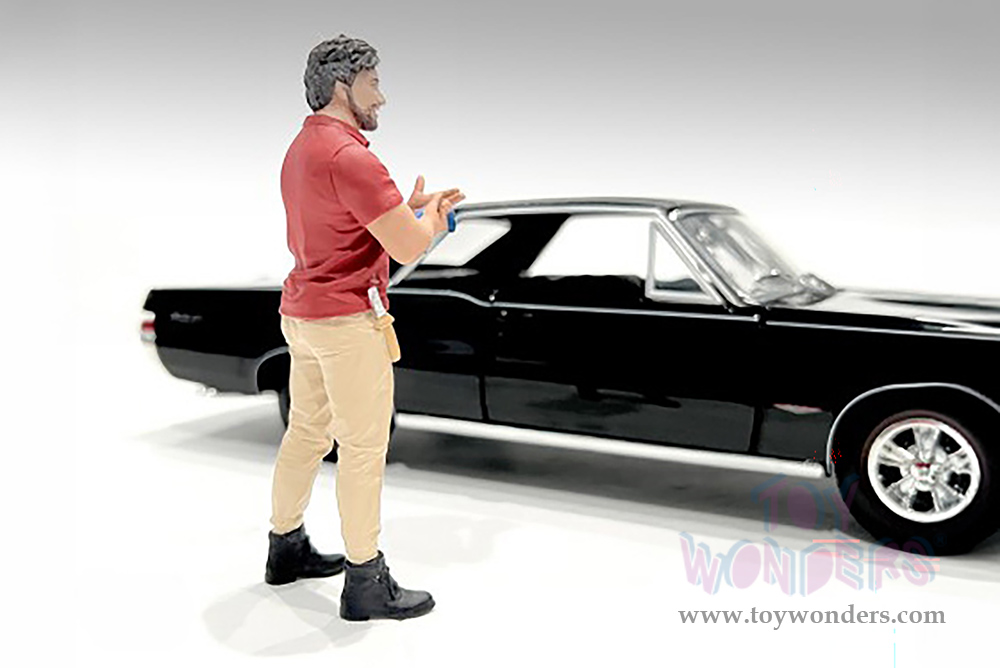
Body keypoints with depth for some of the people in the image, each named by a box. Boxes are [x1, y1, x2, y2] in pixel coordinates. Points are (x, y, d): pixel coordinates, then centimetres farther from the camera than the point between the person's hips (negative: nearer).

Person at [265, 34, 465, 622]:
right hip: (348, 320, -10)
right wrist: (435, 217, 0)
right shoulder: (347, 155, -20)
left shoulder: (303, 148, 13)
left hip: (303, 312, 10)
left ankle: (286, 548, 33)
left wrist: (412, 206, 12)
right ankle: (366, 584, 7)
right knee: (364, 448, -2)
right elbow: (407, 248, -21)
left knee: (307, 431, 19)